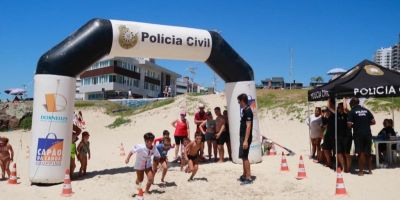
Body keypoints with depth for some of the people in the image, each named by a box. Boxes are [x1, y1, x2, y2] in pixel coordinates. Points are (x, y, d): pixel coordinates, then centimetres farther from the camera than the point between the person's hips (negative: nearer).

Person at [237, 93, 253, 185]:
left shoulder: (248, 111, -16)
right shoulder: (244, 110, 13)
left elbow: (248, 126, -22)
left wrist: (246, 140, -25)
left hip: (246, 138, -10)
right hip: (243, 137, 10)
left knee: (244, 157, -8)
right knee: (244, 157, 15)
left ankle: (248, 178, -4)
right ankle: (244, 175, 25)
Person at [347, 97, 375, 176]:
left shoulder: (352, 112, -5)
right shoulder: (366, 110, 8)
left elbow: (349, 124, -12)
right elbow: (373, 121, 6)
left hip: (358, 134, -4)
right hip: (368, 134, 4)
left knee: (361, 153, 0)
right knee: (368, 152, 13)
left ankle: (361, 170, 2)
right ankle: (370, 169, 20)